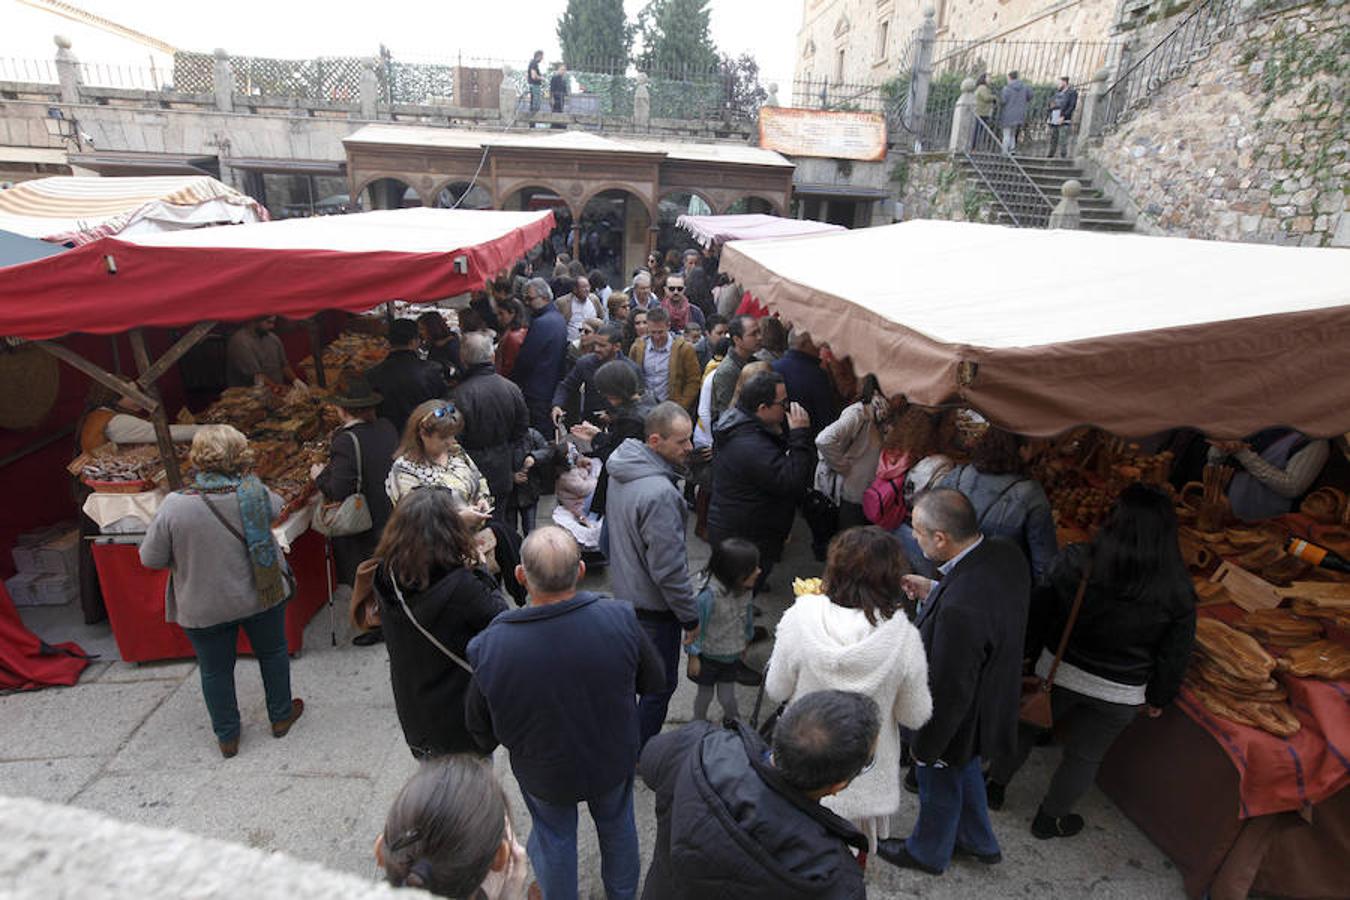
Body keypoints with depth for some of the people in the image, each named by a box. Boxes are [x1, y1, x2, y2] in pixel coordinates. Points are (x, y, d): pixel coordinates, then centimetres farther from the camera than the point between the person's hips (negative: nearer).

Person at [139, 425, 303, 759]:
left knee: (215, 670, 19)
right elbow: (276, 507, 7)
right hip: (261, 595, 1)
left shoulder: (174, 507, -20)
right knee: (272, 652, 22)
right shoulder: (255, 492, -17)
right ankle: (281, 715, 38)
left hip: (204, 608, 0)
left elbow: (150, 559, -9)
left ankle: (227, 737, 34)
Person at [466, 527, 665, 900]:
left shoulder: (491, 646, -32)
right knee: (617, 826, 31)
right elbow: (654, 681, -13)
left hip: (542, 772, -1)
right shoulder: (620, 619, -32)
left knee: (554, 838, 28)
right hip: (614, 760, 2)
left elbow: (480, 728, -13)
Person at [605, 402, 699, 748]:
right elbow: (669, 568, -27)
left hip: (624, 589, 9)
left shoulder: (622, 471, -3)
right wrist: (690, 616, -14)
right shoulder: (660, 493, -33)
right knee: (660, 684, 12)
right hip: (654, 606, -9)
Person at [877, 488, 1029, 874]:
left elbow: (949, 690, -30)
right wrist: (934, 591, -7)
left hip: (957, 721, -7)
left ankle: (927, 852, 54)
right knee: (965, 771, 34)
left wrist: (924, 746, -13)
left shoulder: (959, 608, -43)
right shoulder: (1005, 554, -18)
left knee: (939, 786, 24)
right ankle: (980, 842, 60)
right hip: (993, 696, 7)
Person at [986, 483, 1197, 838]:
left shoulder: (1075, 562, -22)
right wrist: (1159, 697, 11)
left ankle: (995, 787, 42)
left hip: (1057, 672, -1)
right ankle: (1050, 819, 41)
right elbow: (1176, 653, -5)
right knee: (1085, 756, 21)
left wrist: (1030, 654, 4)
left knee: (1024, 725, 23)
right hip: (1119, 695, 1)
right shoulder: (1177, 591, -17)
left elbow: (1038, 611, -12)